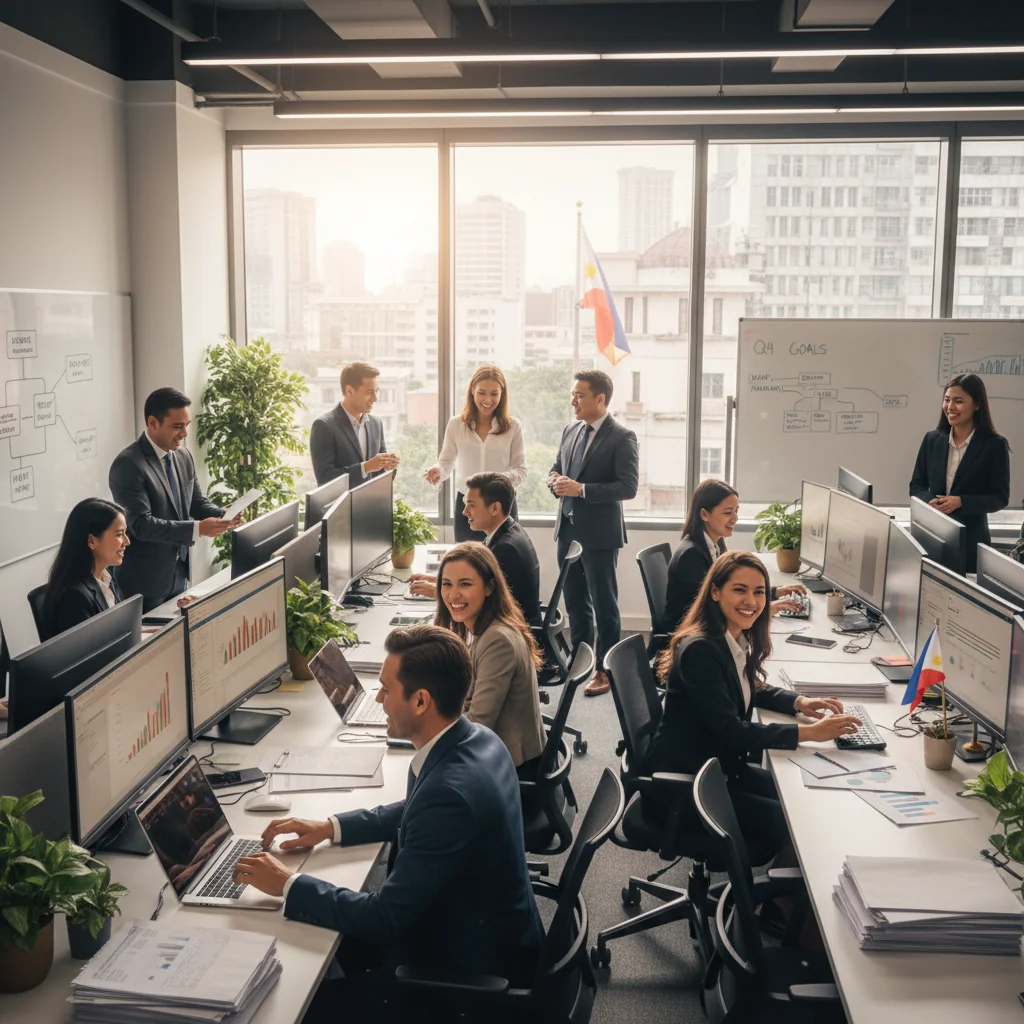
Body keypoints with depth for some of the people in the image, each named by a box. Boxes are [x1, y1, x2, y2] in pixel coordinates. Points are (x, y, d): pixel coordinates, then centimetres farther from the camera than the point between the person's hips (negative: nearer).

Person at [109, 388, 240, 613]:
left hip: (179, 573, 7)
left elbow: (197, 503, 12)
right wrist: (198, 529, -30)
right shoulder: (128, 465, -19)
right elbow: (141, 524, -24)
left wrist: (222, 515, -10)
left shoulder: (183, 456, 5)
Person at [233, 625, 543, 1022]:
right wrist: (330, 827, 6)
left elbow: (387, 917, -26)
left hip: (472, 969, -9)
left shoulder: (452, 791, -33)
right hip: (484, 931, 9)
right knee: (338, 939, 19)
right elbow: (414, 814, 15)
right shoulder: (475, 739, -5)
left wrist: (288, 884, -16)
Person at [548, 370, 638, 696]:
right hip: (568, 528, 7)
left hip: (599, 533, -7)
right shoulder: (570, 431, 9)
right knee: (574, 600, 16)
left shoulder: (622, 438, -11)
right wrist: (556, 480, -5)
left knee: (604, 602, 2)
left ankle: (606, 669, 11)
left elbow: (628, 486, -18)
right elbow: (556, 468, 19)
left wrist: (581, 489, -23)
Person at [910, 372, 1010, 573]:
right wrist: (930, 501, -13)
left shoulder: (994, 445, -6)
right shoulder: (932, 439, 4)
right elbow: (916, 486, 8)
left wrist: (961, 502, -20)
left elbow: (1000, 497, -6)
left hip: (971, 540, -3)